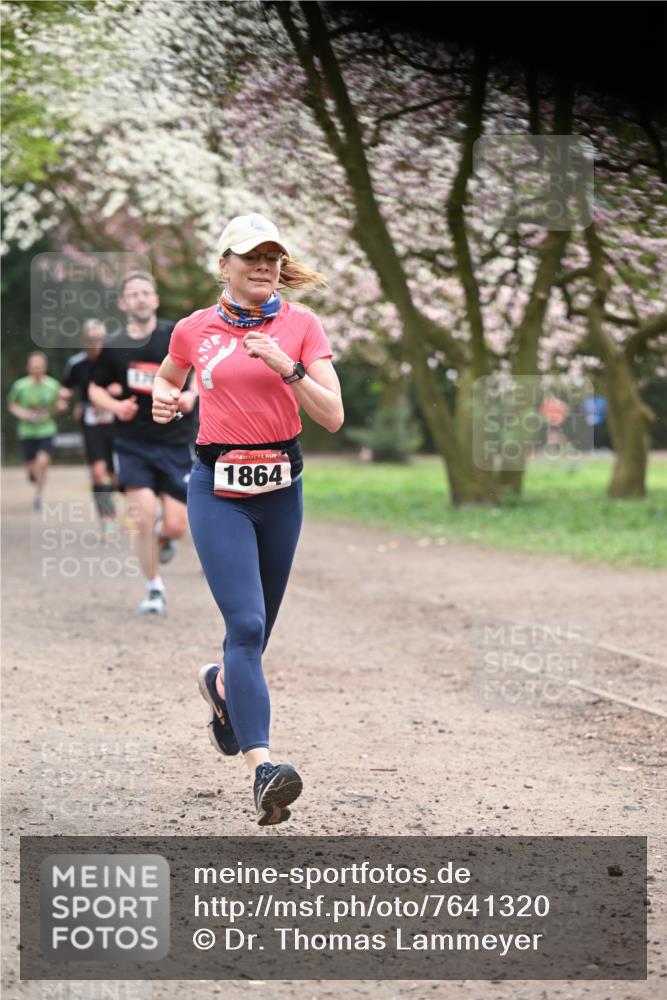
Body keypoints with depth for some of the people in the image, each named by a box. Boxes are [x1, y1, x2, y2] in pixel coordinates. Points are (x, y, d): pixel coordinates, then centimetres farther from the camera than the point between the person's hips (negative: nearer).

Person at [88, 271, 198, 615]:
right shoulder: (113, 347, 0)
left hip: (174, 443, 0)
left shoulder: (176, 335, -5)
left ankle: (164, 541, 35)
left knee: (175, 527, -4)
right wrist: (115, 406, -8)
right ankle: (154, 590, 3)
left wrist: (192, 394, -15)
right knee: (144, 516, -14)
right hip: (133, 443, 0)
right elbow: (95, 389, 13)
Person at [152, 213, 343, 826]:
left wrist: (286, 367, -18)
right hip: (218, 489, -2)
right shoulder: (194, 330, 3)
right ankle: (261, 769, -25)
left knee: (259, 626, 15)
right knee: (246, 625, -18)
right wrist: (163, 400, 2)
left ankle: (220, 685, 51)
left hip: (281, 488, 2)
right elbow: (168, 378, 24)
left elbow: (332, 416, -6)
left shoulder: (301, 324, 1)